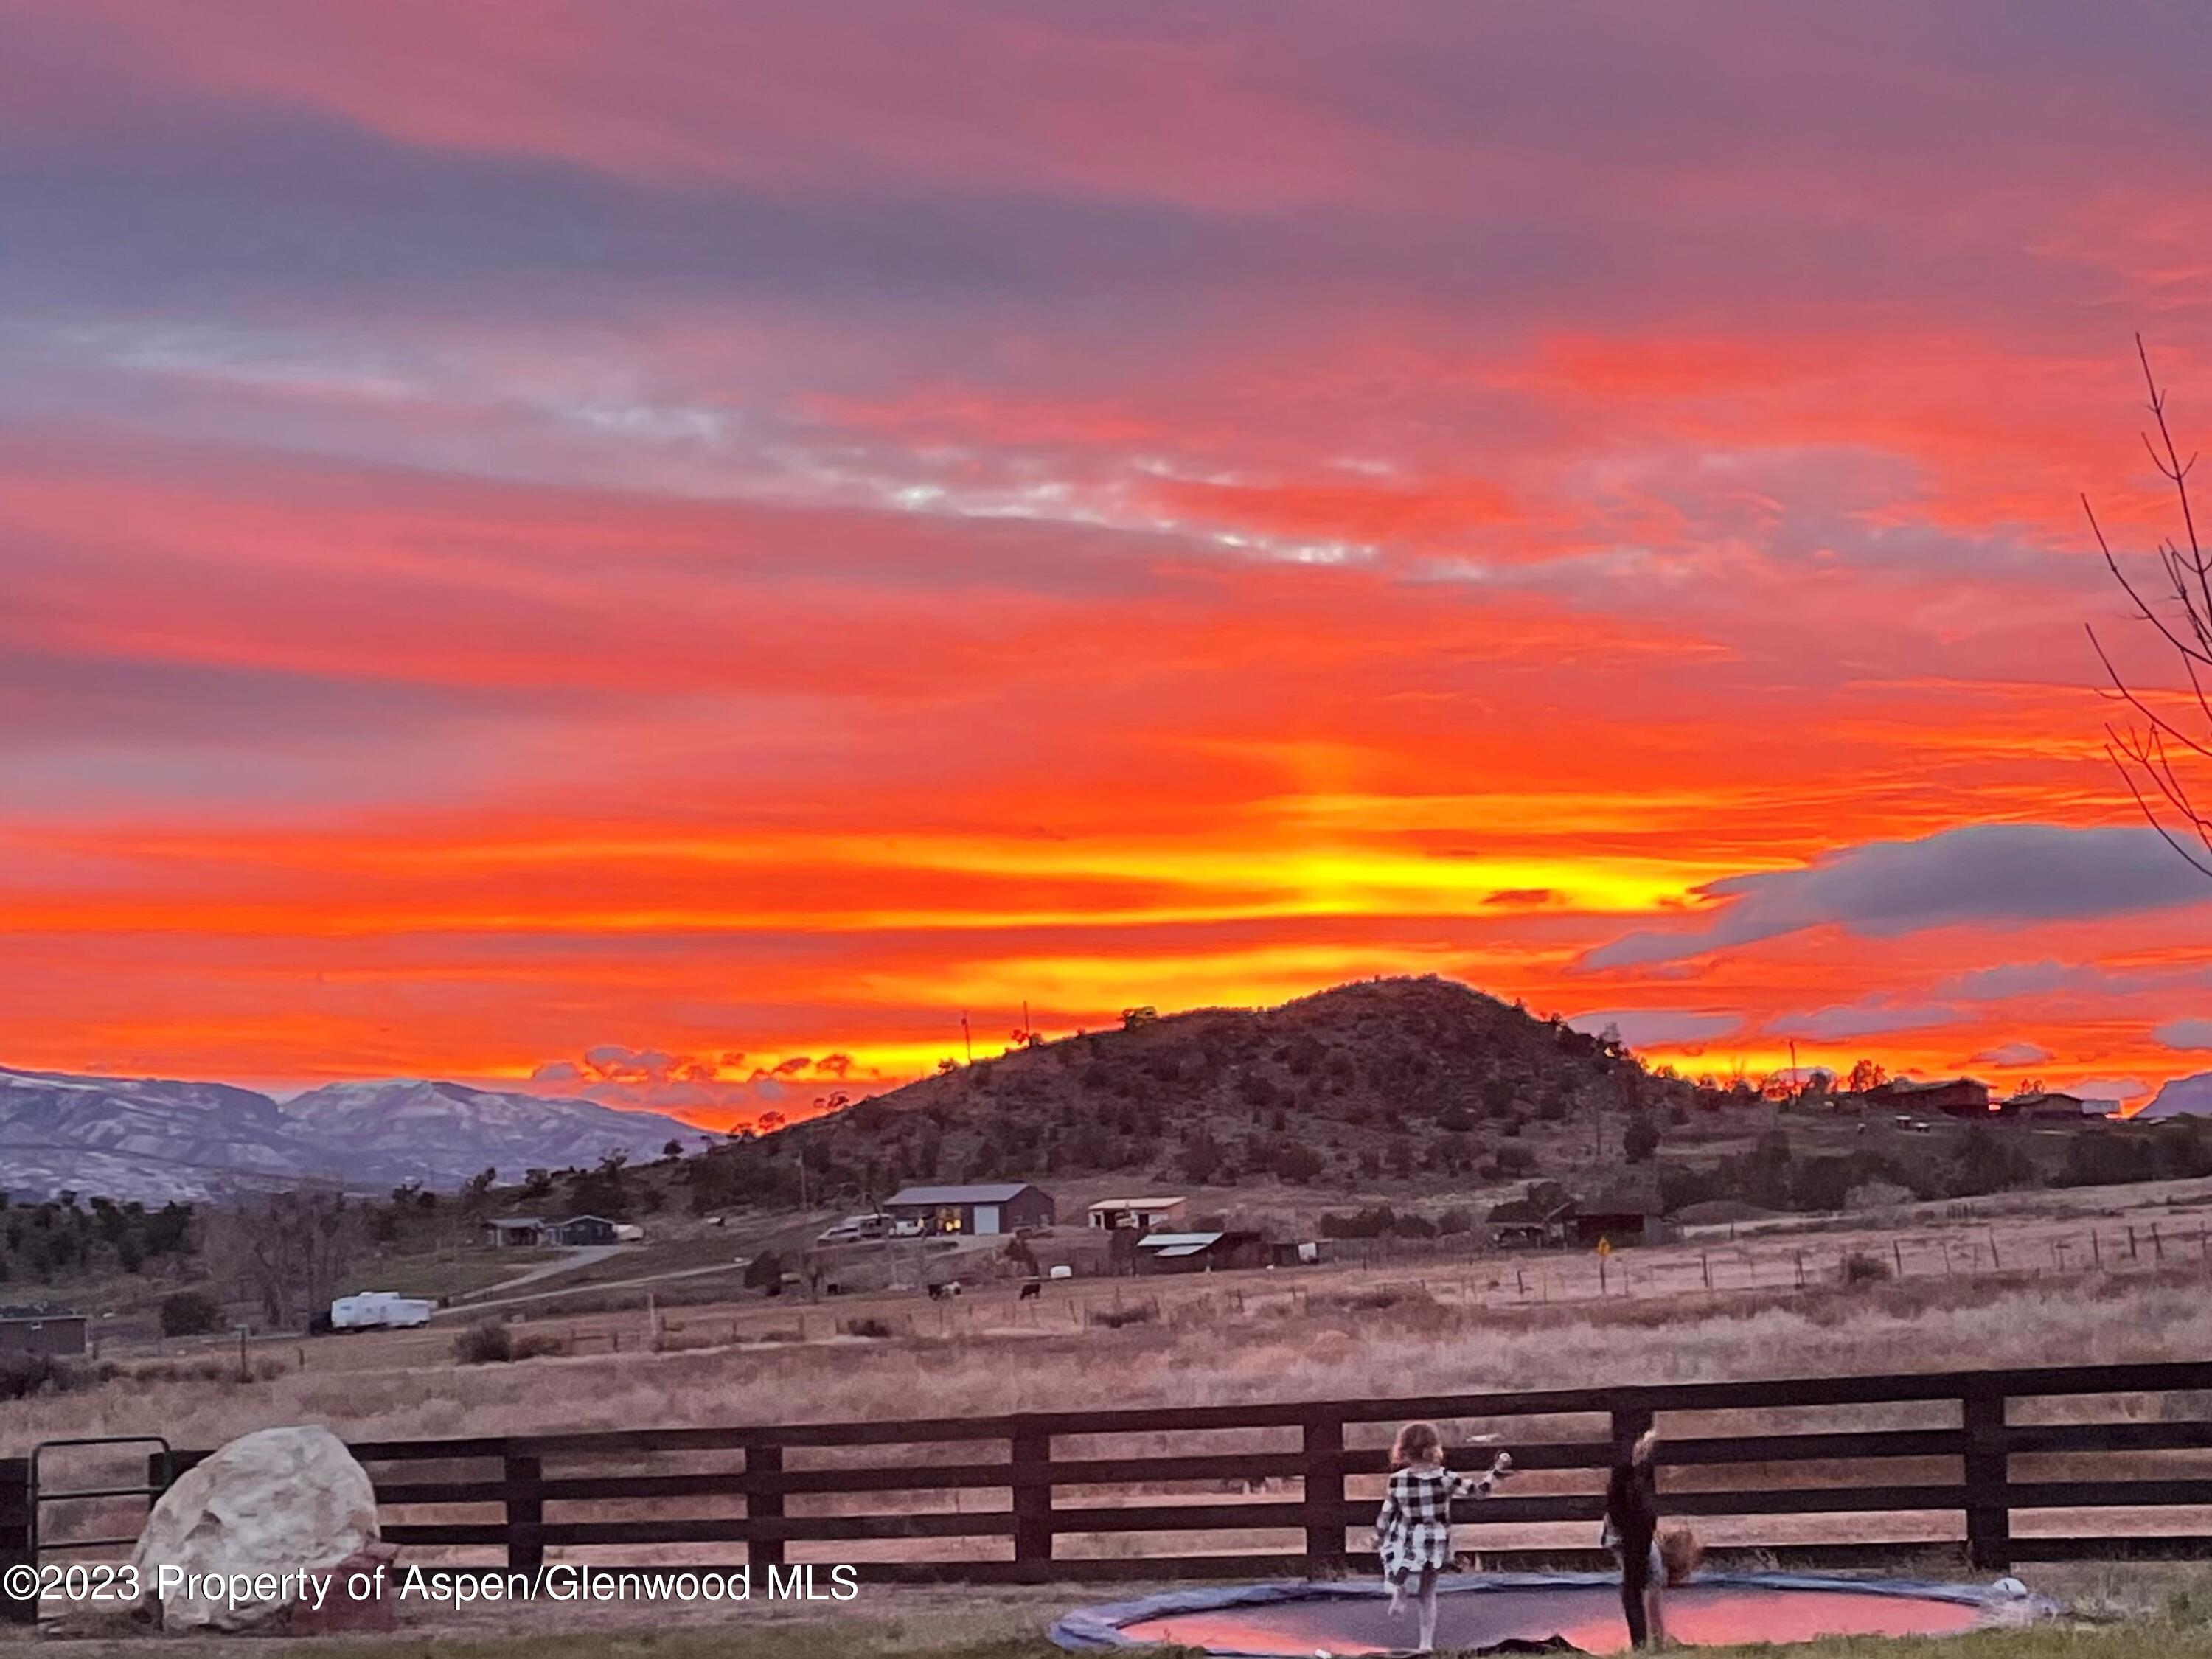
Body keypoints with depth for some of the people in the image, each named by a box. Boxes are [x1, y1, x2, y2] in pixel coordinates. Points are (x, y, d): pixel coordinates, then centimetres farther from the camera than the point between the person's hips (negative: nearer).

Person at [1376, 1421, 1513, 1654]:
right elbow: (1478, 1490, -6)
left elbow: (1386, 1515, -2)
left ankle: (1397, 1589, -1)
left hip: (1406, 1545, -1)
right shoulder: (1445, 1479, -12)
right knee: (1428, 1594, 18)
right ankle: (1427, 1642, 17)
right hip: (1436, 1547, 1)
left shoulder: (1397, 1481, -11)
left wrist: (1379, 1537, 13)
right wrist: (1497, 1472, 3)